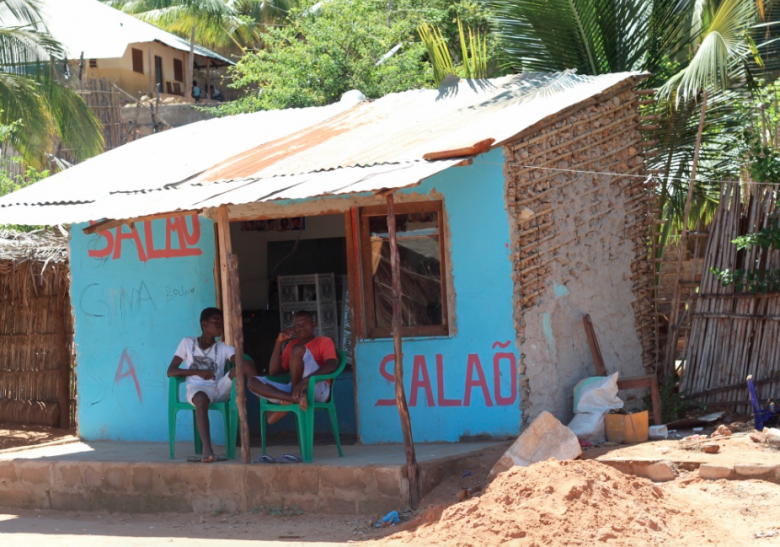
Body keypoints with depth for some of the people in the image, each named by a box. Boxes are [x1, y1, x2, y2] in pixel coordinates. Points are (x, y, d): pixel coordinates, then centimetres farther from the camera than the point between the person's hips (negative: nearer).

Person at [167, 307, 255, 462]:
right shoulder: (187, 343, 10)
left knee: (246, 364, -21)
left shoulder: (224, 348, 13)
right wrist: (199, 372, -11)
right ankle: (207, 449, -53)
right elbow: (170, 371, 3)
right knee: (201, 400, -43)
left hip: (220, 389, 3)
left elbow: (241, 361, -6)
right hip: (197, 388, -2)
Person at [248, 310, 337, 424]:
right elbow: (273, 372, 16)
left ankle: (290, 401, -18)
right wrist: (279, 342, 7)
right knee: (253, 381, -10)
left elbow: (332, 365, -13)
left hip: (318, 391, -6)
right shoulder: (292, 344, 25)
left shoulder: (324, 341, 9)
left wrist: (305, 380, -28)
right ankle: (296, 398, -29)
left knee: (298, 349, -23)